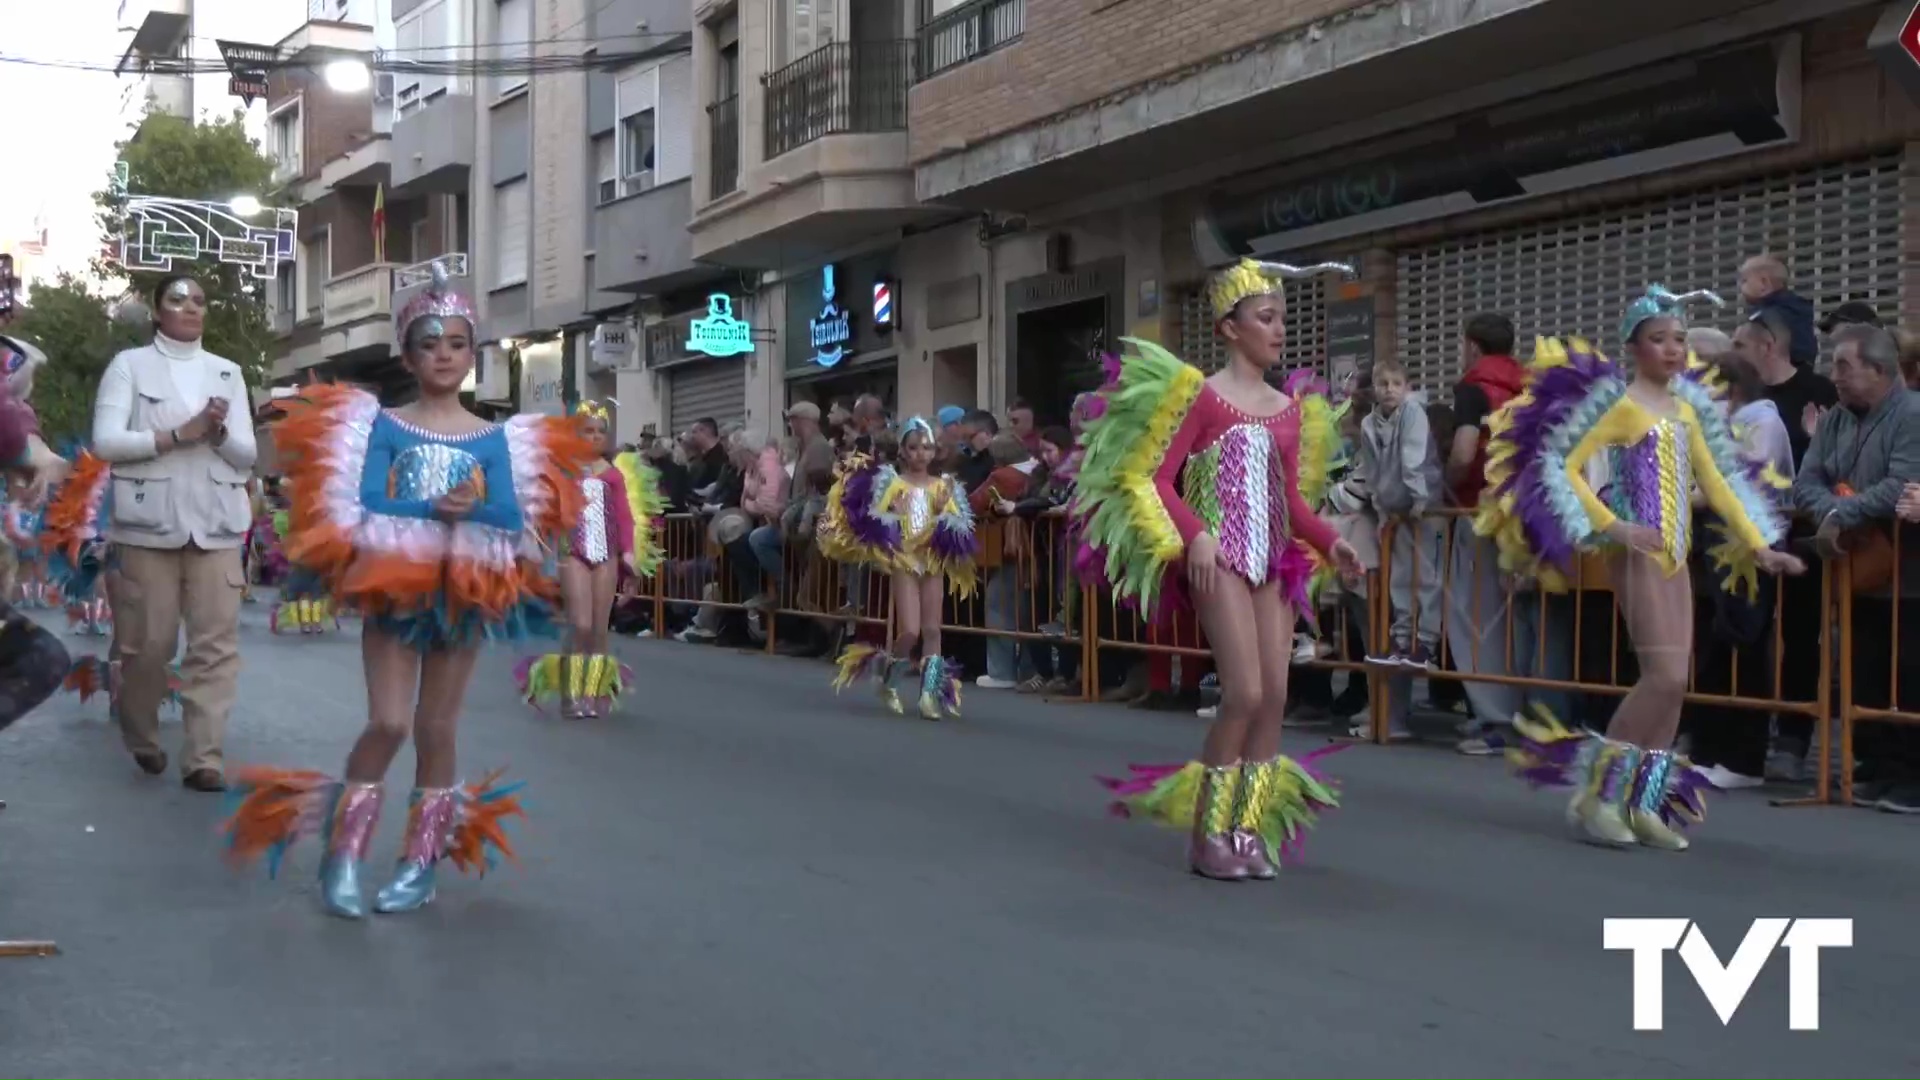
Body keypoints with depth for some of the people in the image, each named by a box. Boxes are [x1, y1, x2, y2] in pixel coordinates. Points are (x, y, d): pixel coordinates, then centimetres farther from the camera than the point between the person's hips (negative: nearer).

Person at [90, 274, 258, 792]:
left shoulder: (228, 372, 13)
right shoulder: (129, 365, 4)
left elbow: (247, 453, 9)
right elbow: (105, 442, -7)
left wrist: (218, 434, -13)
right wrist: (180, 435, -15)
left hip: (215, 525, 3)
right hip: (149, 523, -2)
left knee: (217, 642, -6)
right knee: (148, 643, 2)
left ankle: (203, 758, -4)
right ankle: (143, 740, 25)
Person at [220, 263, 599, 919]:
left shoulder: (494, 439, 5)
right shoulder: (383, 426, 1)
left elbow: (514, 517, -6)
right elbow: (363, 506, -12)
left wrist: (473, 510, -25)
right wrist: (435, 509, -23)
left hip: (467, 589, 2)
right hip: (393, 585, -2)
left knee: (437, 727, 9)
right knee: (389, 723, -11)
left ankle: (422, 862, 19)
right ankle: (342, 853, 4)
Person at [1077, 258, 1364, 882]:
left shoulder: (1286, 409, 12)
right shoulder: (1201, 394, -4)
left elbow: (1291, 499, 15)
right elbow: (1154, 477, -9)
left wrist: (1329, 542, 0)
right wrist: (1194, 535, -21)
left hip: (1274, 560, 6)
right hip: (1220, 557, -6)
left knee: (1275, 696, 2)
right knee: (1245, 694, -13)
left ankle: (1250, 829, 13)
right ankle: (1207, 832, 1)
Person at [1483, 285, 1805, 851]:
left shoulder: (1687, 407, 14)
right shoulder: (1619, 401, -8)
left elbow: (1716, 482, 16)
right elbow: (1563, 465, -13)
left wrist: (1757, 544, 12)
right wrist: (1612, 526, -20)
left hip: (1676, 554, 7)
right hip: (1637, 552, -7)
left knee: (1673, 680, 4)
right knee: (1666, 675, -14)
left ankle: (1645, 801, 12)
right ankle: (1596, 791, -4)